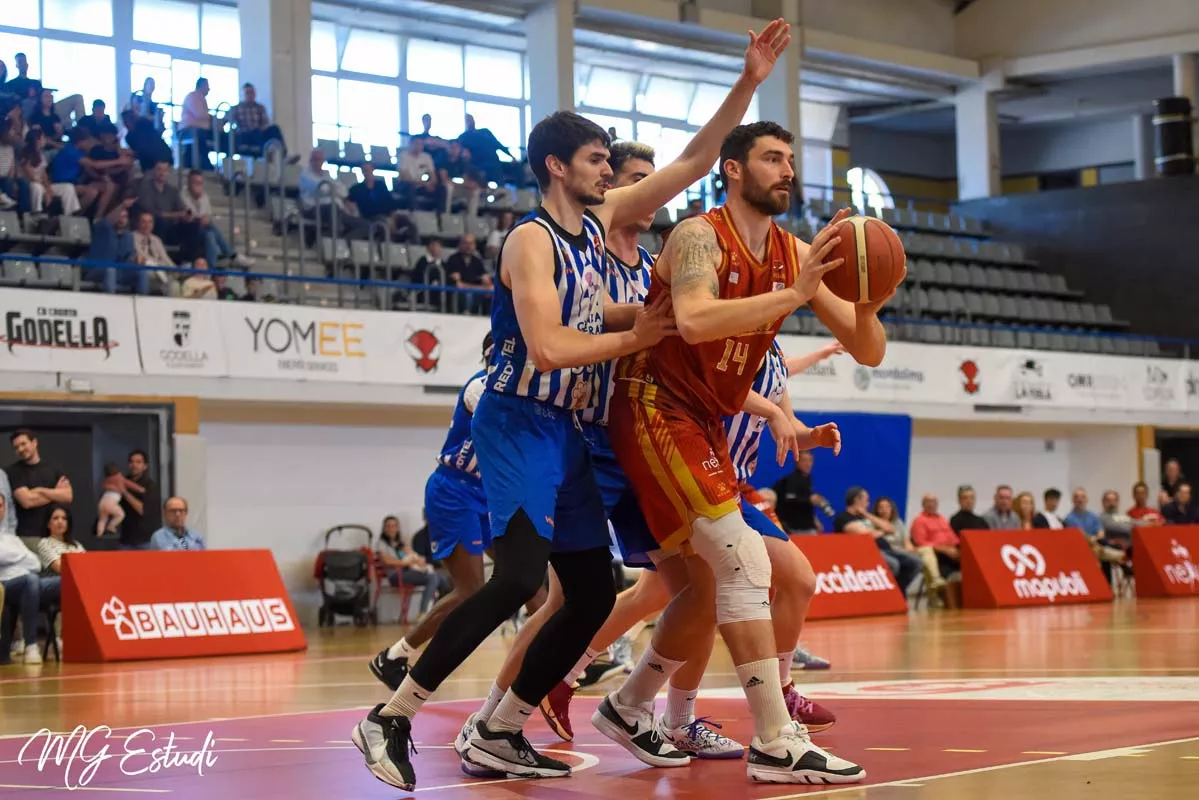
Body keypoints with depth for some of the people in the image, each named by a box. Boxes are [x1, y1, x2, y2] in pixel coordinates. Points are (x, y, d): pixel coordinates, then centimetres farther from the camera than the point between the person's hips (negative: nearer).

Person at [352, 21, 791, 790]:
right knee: (521, 574, -25)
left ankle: (498, 734, 14)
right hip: (518, 424, -9)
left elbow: (692, 163, 13)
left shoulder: (598, 218, 10)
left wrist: (749, 84, 5)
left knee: (594, 592, 7)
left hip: (567, 430, 9)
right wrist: (633, 338, -13)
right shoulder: (532, 238, -14)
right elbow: (548, 348, -25)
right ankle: (393, 717, -17)